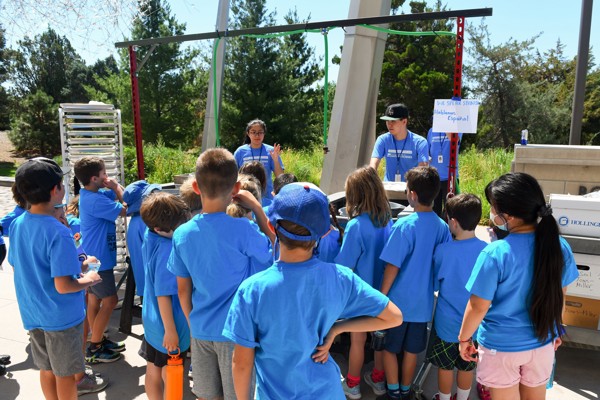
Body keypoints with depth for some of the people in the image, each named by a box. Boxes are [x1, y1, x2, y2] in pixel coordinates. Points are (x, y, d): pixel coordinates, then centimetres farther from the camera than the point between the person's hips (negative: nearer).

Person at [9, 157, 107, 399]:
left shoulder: (17, 225, -3)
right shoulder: (58, 233, -26)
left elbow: (17, 268, 9)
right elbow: (63, 286, -27)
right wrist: (88, 280, -8)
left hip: (32, 314, 7)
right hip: (61, 316, -7)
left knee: (47, 369, 22)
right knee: (65, 374, 12)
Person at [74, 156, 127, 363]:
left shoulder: (91, 195, 6)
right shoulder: (96, 200, -25)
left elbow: (124, 196, 14)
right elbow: (125, 210, -20)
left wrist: (115, 187, -5)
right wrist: (115, 186, -13)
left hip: (94, 257, 10)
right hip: (98, 259, -10)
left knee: (94, 299, 17)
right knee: (109, 300, -3)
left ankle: (99, 340, 30)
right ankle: (94, 349, 7)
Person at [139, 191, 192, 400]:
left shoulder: (149, 237, -5)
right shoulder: (168, 251, -29)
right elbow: (164, 294, -26)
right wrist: (170, 330, -20)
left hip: (152, 319, 8)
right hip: (168, 323, -8)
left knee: (153, 370, 21)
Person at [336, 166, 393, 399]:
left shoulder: (357, 225, -25)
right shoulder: (387, 220, -8)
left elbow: (344, 266, -21)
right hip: (382, 290, 5)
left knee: (357, 340, 12)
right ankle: (378, 380, 37)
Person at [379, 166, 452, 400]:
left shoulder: (404, 226, -21)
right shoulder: (442, 227, -6)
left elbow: (392, 266, -18)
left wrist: (381, 296, -6)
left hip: (398, 301, -5)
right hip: (423, 302, 5)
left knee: (389, 348, 14)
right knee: (411, 350, 19)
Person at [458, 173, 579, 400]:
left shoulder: (495, 253, -27)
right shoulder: (560, 246, -11)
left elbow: (479, 307, -19)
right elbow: (559, 296, 4)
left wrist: (464, 338, -2)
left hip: (501, 346, -4)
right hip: (542, 343, 5)